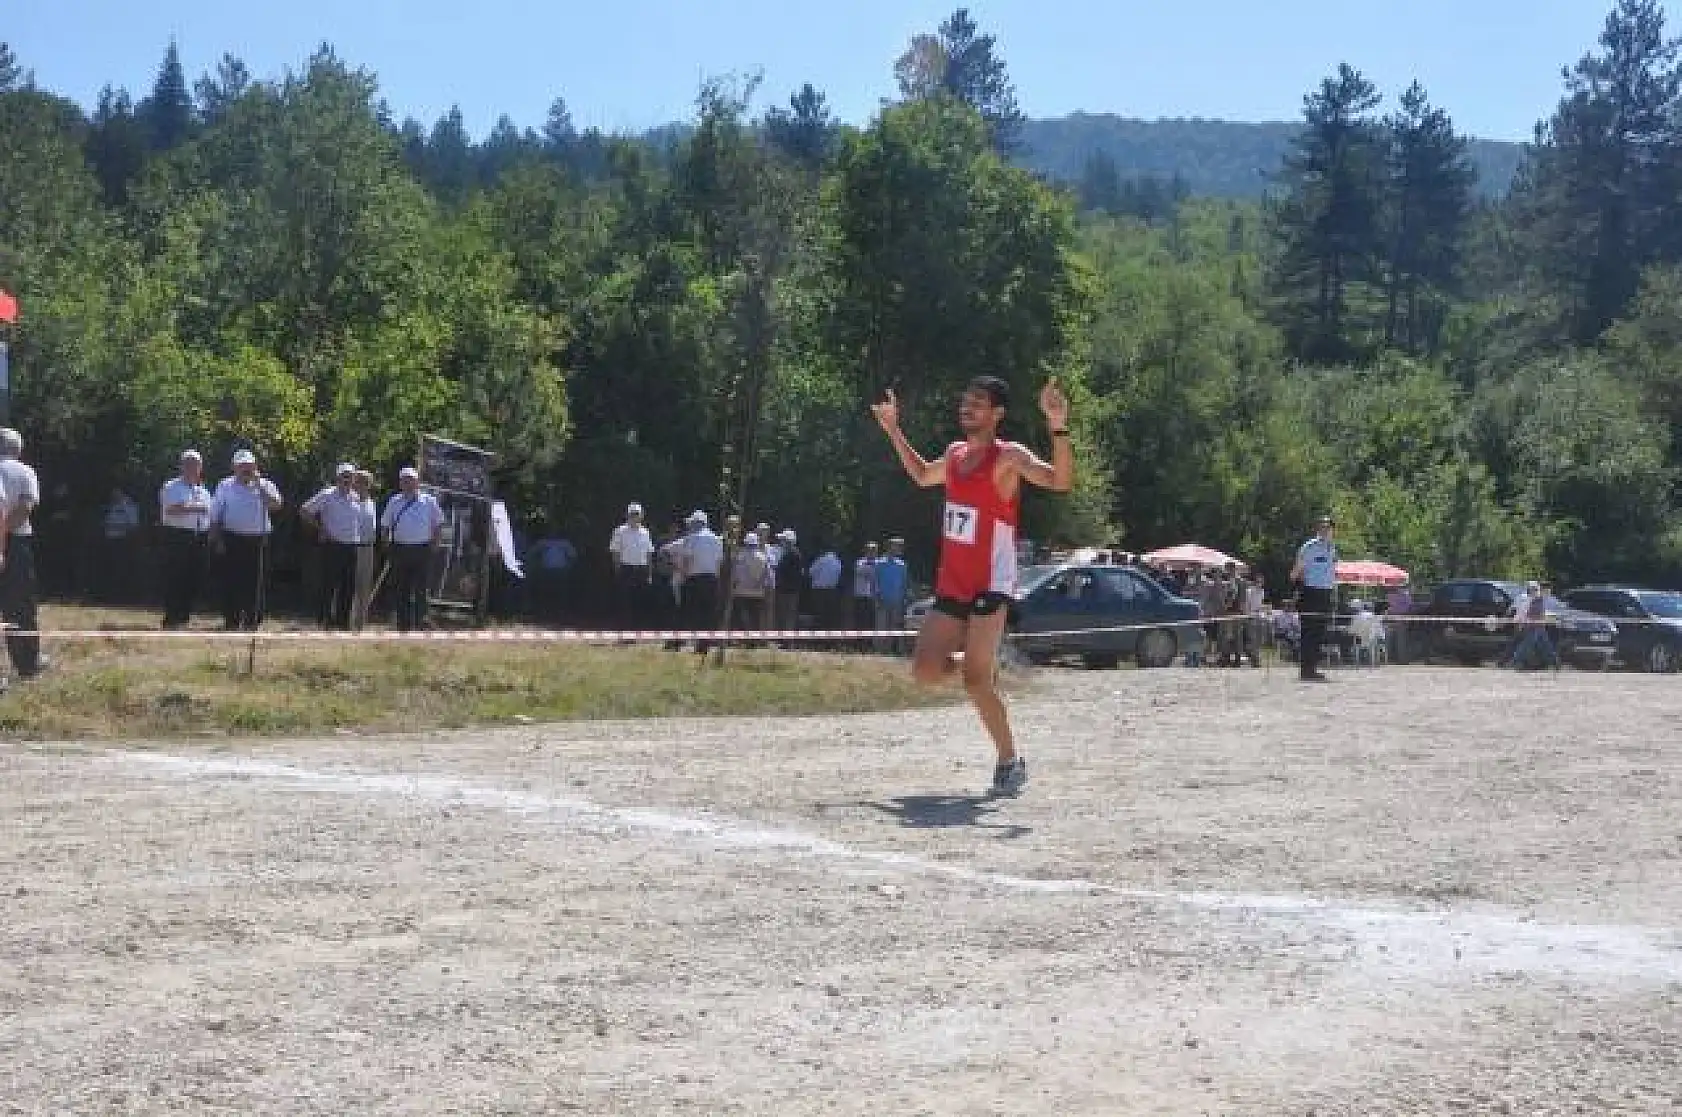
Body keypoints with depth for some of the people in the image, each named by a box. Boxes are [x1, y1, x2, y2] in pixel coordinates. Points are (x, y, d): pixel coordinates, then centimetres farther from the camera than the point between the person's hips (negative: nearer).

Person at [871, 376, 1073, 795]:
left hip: (991, 585, -7)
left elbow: (1061, 481, -26)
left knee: (975, 679, -14)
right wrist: (893, 431, 30)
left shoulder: (1010, 457, -11)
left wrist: (1058, 427, -39)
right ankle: (982, 663, 28)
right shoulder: (955, 454, 12)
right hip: (950, 585, 7)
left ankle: (1010, 761, 1)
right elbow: (922, 476, 34)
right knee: (924, 671, 0)